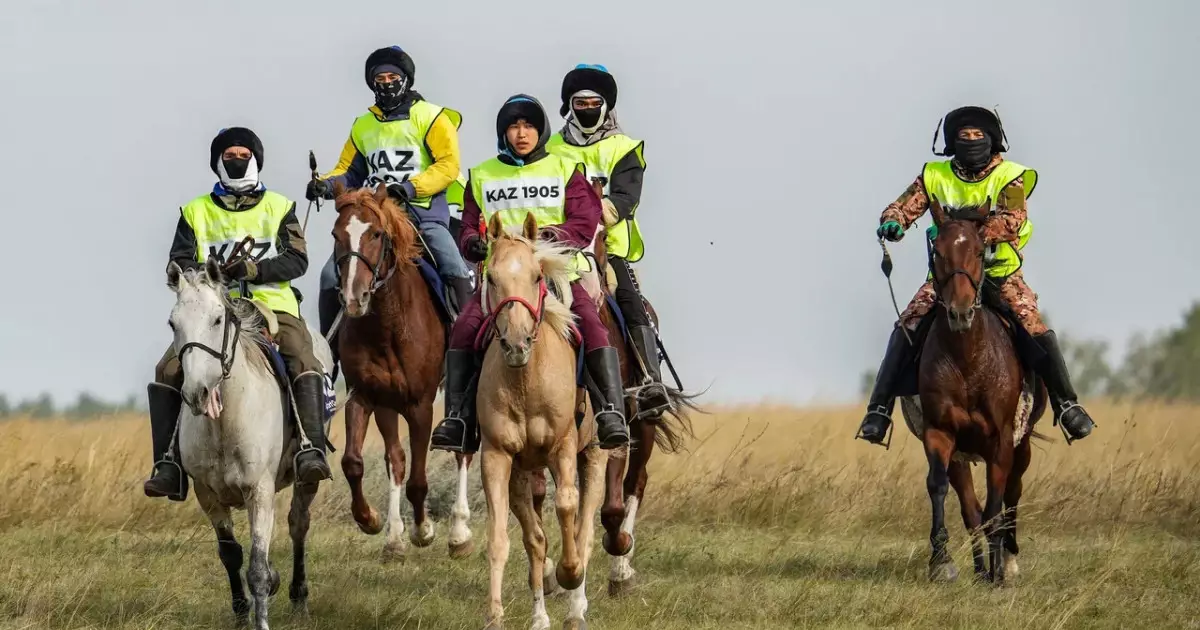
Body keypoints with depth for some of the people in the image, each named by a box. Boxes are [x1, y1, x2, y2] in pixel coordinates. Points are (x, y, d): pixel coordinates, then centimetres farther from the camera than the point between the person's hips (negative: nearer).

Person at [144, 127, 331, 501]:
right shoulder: (196, 212, 14)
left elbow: (296, 260, -1)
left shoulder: (279, 208, 12)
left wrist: (254, 270, -18)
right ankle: (169, 466, -20)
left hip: (273, 306, -1)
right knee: (169, 371, -20)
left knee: (303, 360, -31)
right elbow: (179, 263, 5)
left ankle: (312, 451, -36)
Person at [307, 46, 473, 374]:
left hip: (424, 214, -4)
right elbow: (349, 172, 20)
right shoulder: (363, 126, 18)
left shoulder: (431, 118, 1)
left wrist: (411, 187, -25)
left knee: (454, 268, -27)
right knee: (331, 275, -10)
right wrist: (326, 185, -3)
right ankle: (326, 351, -2)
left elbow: (448, 165, -10)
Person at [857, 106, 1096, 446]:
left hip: (1001, 271, -1)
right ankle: (879, 409, -11)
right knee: (907, 328, -17)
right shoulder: (936, 176, -1)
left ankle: (1067, 405, -3)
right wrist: (892, 221, -33)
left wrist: (975, 234, -44)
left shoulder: (1009, 176, -9)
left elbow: (1014, 217, -26)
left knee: (1037, 329, -18)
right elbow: (905, 205, -7)